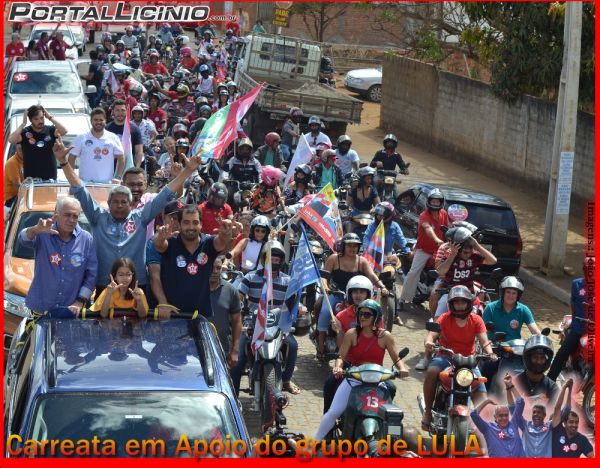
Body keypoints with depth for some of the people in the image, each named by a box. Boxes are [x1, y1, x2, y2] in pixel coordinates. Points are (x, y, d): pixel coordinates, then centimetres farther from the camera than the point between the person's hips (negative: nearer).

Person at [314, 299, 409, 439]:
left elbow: (396, 359, -1)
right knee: (333, 412, -12)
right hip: (353, 378, 0)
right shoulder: (352, 334, -1)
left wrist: (402, 368, -24)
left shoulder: (385, 336, 0)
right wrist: (338, 367, -27)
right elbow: (341, 356, -4)